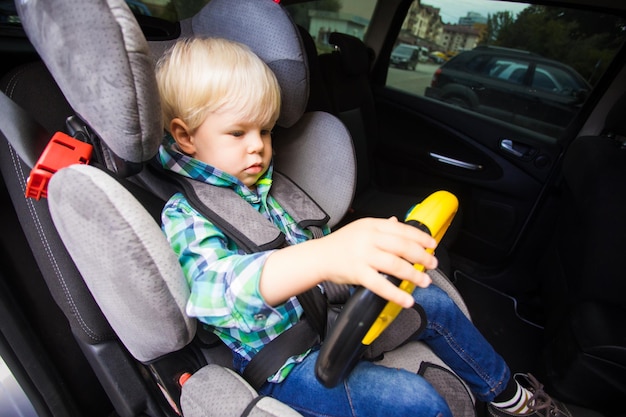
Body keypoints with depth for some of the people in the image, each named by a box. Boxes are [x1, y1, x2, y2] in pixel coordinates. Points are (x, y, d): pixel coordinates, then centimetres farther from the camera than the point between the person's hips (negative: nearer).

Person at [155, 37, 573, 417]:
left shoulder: (257, 182, 4)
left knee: (434, 302, 6)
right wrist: (324, 256, -61)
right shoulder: (185, 215, -20)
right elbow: (215, 284, -43)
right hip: (281, 364, -7)